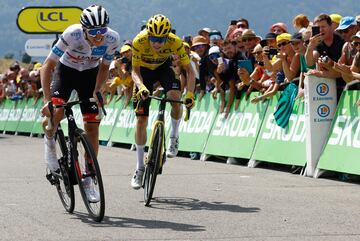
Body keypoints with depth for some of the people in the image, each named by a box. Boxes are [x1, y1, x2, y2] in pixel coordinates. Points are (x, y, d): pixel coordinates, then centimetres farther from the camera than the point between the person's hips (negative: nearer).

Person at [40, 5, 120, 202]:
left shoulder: (112, 39, -26)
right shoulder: (72, 34, -35)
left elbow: (104, 67, -5)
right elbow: (47, 66, -30)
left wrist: (97, 92, -16)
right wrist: (47, 100, -38)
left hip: (89, 74, 2)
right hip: (66, 70, -2)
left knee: (92, 127, -4)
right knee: (55, 112, -30)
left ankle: (88, 181, 8)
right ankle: (49, 142, 5)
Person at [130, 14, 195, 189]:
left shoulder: (175, 42, -33)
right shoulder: (139, 41, -34)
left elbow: (189, 70, -24)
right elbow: (135, 71, -26)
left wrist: (190, 94, -37)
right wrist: (141, 87, -46)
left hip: (164, 67, 0)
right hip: (145, 70, 0)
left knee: (175, 97, -32)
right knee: (141, 119, -4)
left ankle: (174, 137, -4)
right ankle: (139, 168, 6)